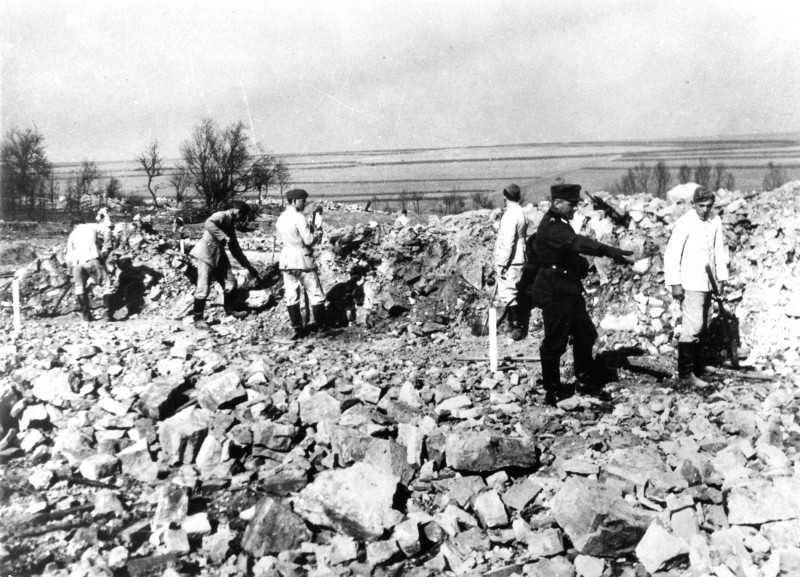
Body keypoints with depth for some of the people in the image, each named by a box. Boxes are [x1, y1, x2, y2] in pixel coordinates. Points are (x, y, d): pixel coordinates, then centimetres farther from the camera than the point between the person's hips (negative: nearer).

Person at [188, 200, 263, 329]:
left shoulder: (231, 225, 16)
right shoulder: (222, 215, -9)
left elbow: (236, 249, 21)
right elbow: (208, 224, -31)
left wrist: (250, 268, 21)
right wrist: (224, 237, -31)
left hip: (219, 256, 9)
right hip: (206, 254, -9)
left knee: (230, 282, 8)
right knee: (203, 288, -7)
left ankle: (230, 310, 25)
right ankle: (198, 318, 4)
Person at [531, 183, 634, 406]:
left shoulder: (560, 225, 15)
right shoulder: (550, 226, -18)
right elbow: (577, 242, -34)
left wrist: (581, 264, 4)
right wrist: (609, 251, -43)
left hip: (570, 291, 10)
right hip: (554, 293, -10)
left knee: (585, 334, 15)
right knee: (555, 342, -2)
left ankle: (587, 382, 28)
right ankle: (552, 392, 10)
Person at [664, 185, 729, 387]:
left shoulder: (715, 221, 5)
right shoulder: (685, 223, -13)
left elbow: (720, 250, 14)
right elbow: (671, 254, -13)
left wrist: (721, 277, 10)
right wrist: (675, 283, -16)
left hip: (707, 283, 7)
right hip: (690, 283, -7)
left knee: (701, 327, 12)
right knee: (693, 326, -12)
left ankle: (696, 367, 22)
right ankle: (685, 374, -8)